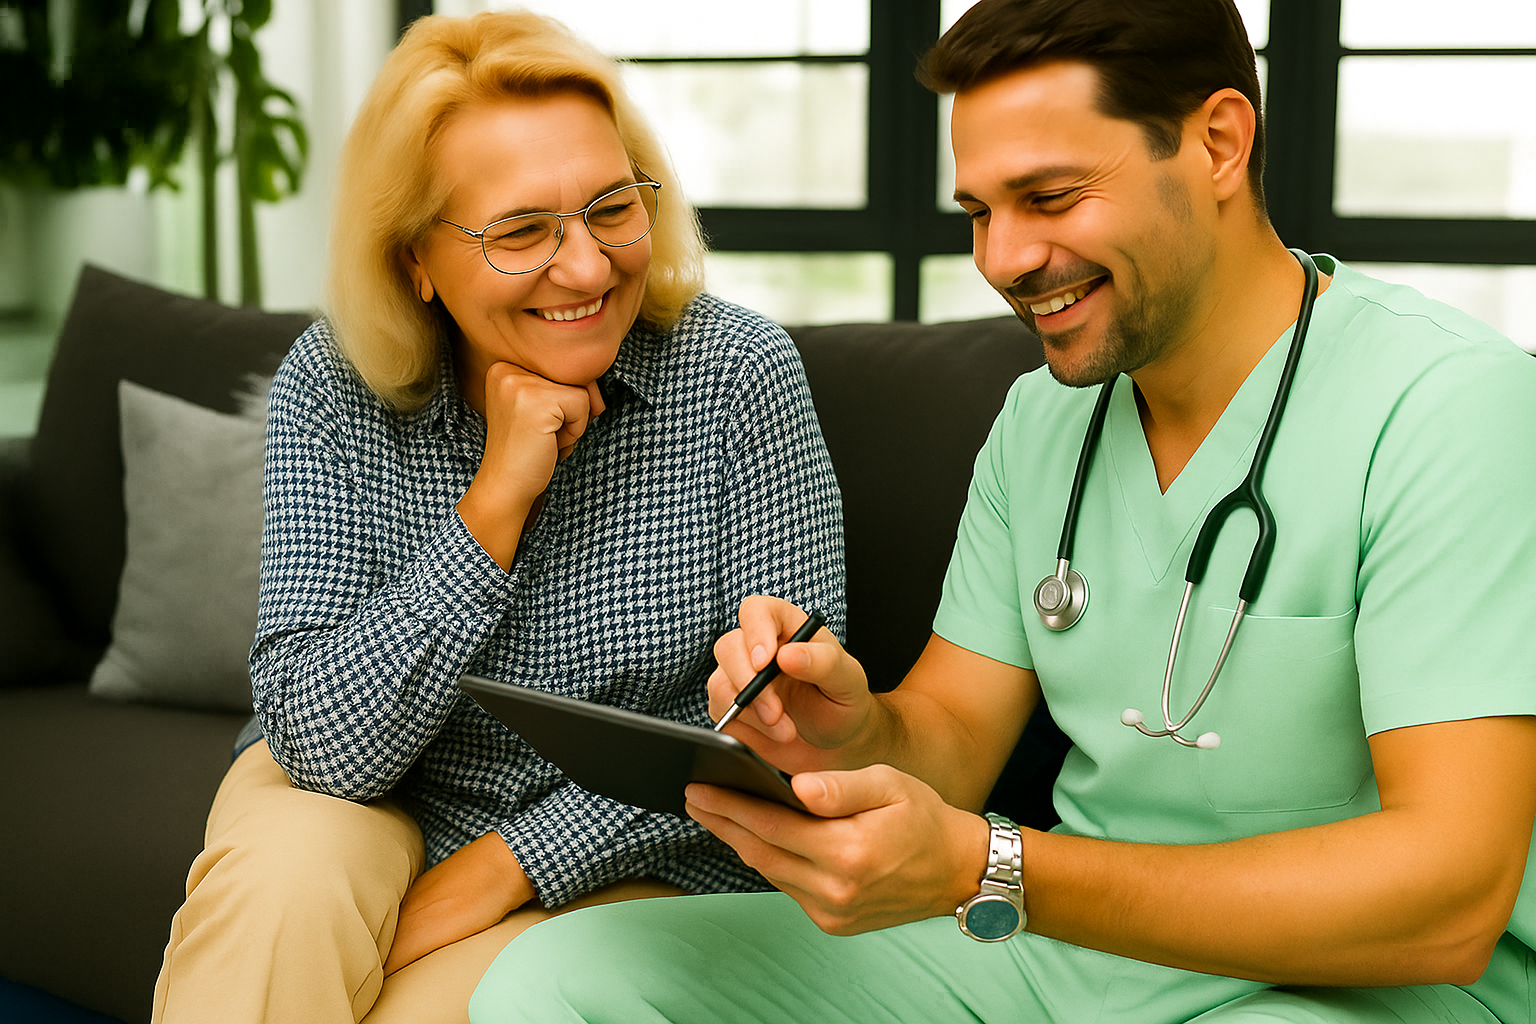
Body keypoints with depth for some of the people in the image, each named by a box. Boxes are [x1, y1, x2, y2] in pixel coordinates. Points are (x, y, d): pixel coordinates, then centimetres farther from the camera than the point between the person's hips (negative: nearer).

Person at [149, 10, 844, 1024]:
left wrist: (498, 869, -19)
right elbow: (327, 747, -19)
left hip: (621, 855, -1)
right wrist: (496, 502, -28)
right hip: (364, 812, 2)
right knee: (283, 874, -29)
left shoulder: (739, 374, -16)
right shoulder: (333, 389, -13)